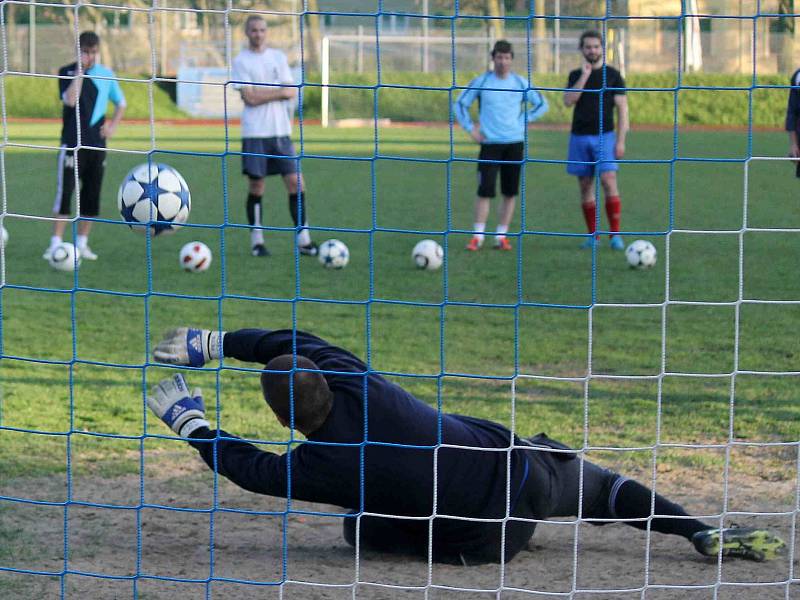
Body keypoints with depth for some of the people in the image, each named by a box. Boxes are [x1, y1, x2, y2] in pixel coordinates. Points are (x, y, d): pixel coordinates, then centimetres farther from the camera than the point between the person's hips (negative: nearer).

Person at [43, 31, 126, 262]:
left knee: (92, 194, 5)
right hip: (72, 143, -4)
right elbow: (70, 100, -20)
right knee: (65, 192, -9)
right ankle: (56, 242, -6)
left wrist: (113, 126, 4)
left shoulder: (106, 74, 7)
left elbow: (120, 103, 19)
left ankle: (82, 243, 14)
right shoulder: (67, 73, -3)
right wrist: (80, 71, -20)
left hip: (97, 144, 4)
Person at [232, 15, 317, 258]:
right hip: (255, 133, -4)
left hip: (281, 131, 4)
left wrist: (262, 93, -8)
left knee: (296, 182, -3)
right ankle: (256, 240, 10)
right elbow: (250, 97, -11)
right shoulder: (241, 61, -1)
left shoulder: (279, 57, 11)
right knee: (256, 185, -1)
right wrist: (279, 92, -5)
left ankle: (303, 239, 1)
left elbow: (292, 92, 3)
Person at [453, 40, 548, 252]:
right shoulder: (480, 82, 0)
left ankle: (501, 236, 11)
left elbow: (542, 104, 15)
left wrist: (524, 121, 4)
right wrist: (470, 128, -1)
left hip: (515, 143, 2)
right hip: (490, 143, -2)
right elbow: (459, 104, 6)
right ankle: (478, 236, -2)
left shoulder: (521, 83, 5)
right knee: (485, 191, -8)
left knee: (510, 192, 3)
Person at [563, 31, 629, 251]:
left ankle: (615, 234, -13)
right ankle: (592, 236, 10)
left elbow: (622, 109, 0)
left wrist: (621, 140, -8)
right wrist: (584, 76, -13)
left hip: (604, 136, -3)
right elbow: (568, 101, -6)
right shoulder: (576, 75, 10)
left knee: (609, 181, -16)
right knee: (585, 186, 3)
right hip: (580, 137, 3)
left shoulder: (612, 74, 2)